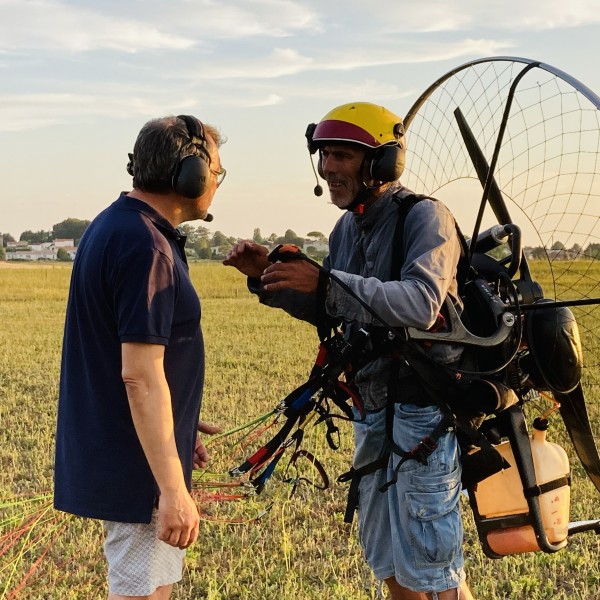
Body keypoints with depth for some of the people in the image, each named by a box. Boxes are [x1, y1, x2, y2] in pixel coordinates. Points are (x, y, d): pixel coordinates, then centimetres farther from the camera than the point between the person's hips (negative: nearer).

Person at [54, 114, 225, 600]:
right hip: (138, 467, -10)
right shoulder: (147, 248, -22)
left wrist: (178, 425, 24)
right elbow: (140, 376, -26)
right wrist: (174, 488, -24)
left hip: (109, 453, 10)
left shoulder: (112, 226, 10)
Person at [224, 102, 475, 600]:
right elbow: (331, 312, 19)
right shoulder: (347, 228, 9)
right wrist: (270, 277, 3)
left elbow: (421, 304, -30)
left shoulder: (425, 217, -15)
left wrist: (326, 281, -36)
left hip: (423, 408, -8)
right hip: (372, 409, 8)